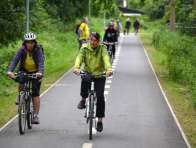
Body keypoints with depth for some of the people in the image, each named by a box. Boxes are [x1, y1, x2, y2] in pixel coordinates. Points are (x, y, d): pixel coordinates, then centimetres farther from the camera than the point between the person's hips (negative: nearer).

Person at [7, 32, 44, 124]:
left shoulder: (38, 50, -22)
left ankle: (36, 115, -5)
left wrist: (40, 72, -54)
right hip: (24, 71, 2)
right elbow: (15, 60, -29)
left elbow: (41, 62, -35)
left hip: (36, 72, -1)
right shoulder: (22, 50, -18)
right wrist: (10, 71, -47)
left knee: (35, 93, -11)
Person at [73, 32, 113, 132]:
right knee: (84, 83, -33)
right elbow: (79, 57, -23)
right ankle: (83, 99, 0)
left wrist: (109, 69, -45)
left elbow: (106, 58, -25)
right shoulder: (85, 49, -5)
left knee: (100, 97, -11)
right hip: (87, 73, 0)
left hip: (99, 75, 0)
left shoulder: (102, 48, -6)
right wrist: (76, 68, -44)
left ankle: (100, 121, 4)